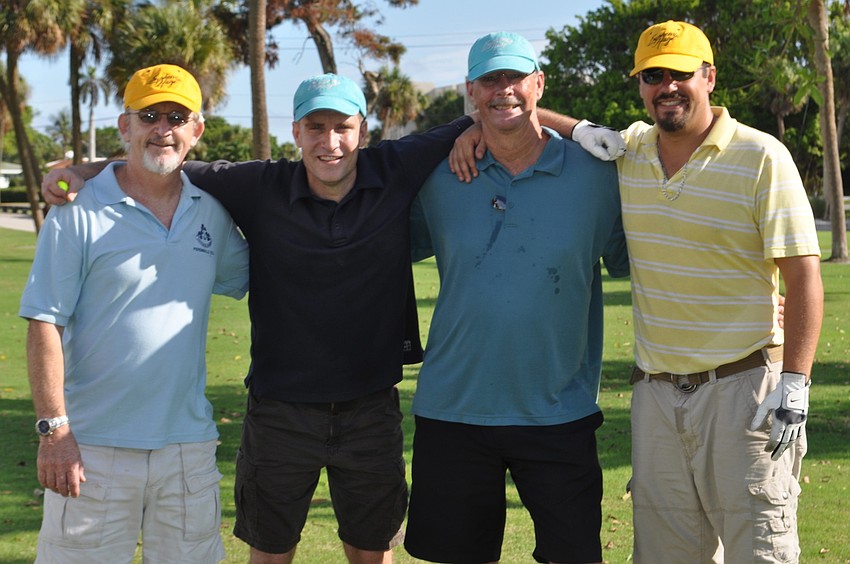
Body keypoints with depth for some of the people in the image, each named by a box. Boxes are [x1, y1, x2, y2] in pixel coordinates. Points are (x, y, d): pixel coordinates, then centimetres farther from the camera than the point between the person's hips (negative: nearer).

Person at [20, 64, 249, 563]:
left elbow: (247, 278, 24)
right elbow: (44, 325, -8)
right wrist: (53, 429, -13)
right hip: (94, 445, -4)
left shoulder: (212, 211, 8)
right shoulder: (78, 213, -6)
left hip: (188, 445, 4)